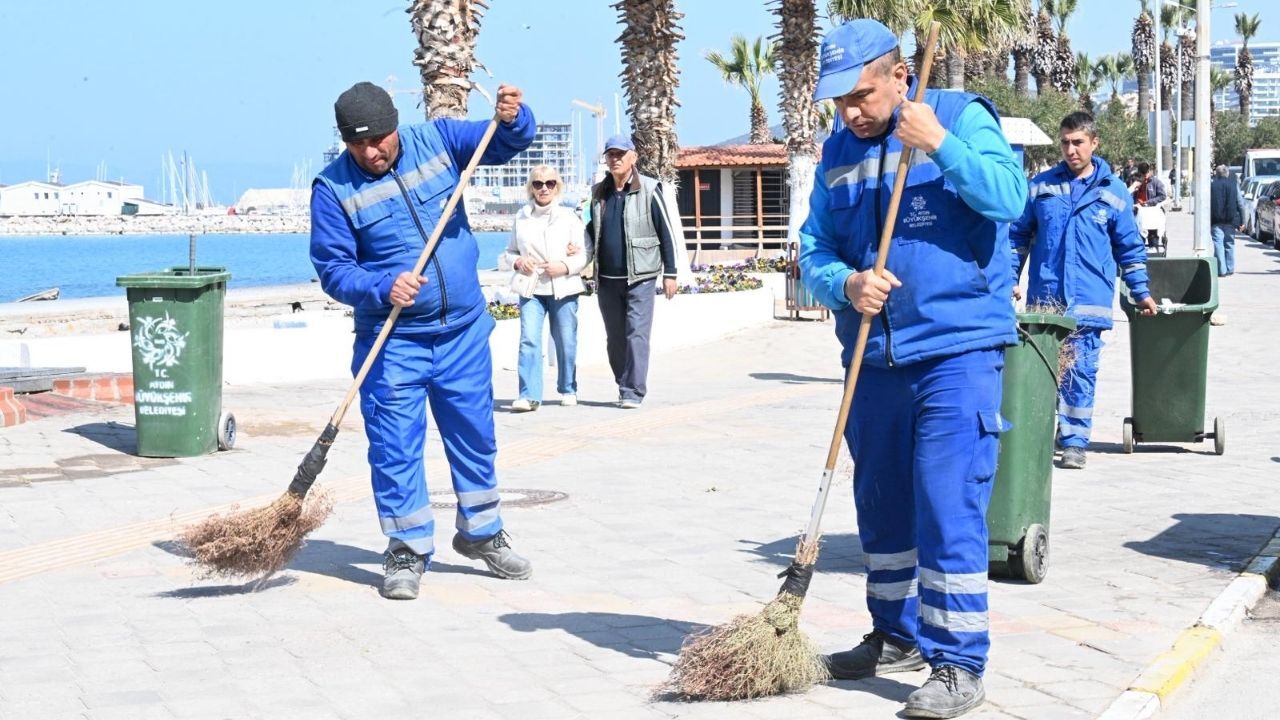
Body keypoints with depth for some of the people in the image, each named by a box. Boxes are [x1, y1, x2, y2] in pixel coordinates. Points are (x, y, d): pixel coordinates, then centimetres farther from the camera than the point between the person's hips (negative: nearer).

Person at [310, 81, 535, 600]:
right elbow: (333, 269, -10)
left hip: (464, 330, 3)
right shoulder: (333, 188, -8)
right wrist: (383, 287, -27)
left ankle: (481, 534, 31)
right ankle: (407, 552, 10)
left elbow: (505, 144, 3)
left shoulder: (438, 141, 1)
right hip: (393, 342, -3)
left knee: (475, 435, 14)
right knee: (395, 446, -3)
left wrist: (512, 120, -20)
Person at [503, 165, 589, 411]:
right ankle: (528, 395, -13)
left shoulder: (569, 216, 3)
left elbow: (584, 255, 3)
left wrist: (565, 267, -15)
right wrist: (518, 262, -6)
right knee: (529, 340, -12)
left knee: (566, 342, 6)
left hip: (563, 288, 0)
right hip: (531, 289, 1)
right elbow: (510, 251, 17)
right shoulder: (521, 217, 9)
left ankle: (568, 389, 24)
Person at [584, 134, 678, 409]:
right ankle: (625, 386, 20)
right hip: (607, 279, 5)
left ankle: (633, 392, -9)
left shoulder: (648, 190, -3)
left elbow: (666, 233, -1)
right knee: (615, 339, 9)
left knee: (636, 334, -10)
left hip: (639, 276, -5)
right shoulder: (599, 193, 10)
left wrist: (670, 273, -4)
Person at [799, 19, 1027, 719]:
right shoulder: (837, 151, 11)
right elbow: (814, 253, 9)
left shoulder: (960, 117, -3)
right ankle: (898, 636, 31)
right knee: (882, 507, 14)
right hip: (874, 358, 6)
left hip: (957, 351, -6)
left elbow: (1009, 195, -17)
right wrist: (845, 283, -12)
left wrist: (939, 145, -26)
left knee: (948, 510, -9)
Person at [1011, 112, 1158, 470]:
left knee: (1080, 373, -1)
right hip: (1043, 299, 1)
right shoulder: (1040, 186, 6)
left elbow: (1130, 248, 11)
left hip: (1089, 302, -1)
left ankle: (1075, 441, 6)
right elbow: (1018, 235, 13)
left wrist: (1140, 292, 10)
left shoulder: (1114, 191, 4)